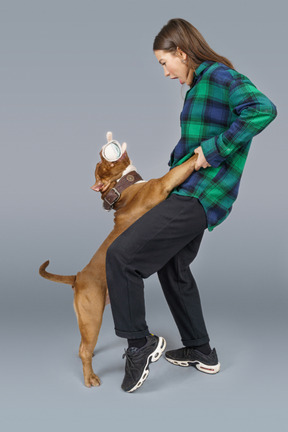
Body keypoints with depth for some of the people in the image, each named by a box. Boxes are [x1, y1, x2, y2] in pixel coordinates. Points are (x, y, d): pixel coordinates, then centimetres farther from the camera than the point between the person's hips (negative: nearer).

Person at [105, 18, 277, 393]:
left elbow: (263, 109, -31)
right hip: (189, 193, 11)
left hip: (200, 200, -11)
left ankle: (140, 343, 4)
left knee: (121, 255, -15)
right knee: (173, 267, 24)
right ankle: (200, 351, 38)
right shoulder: (198, 85, 16)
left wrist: (214, 149, -26)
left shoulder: (220, 77, -13)